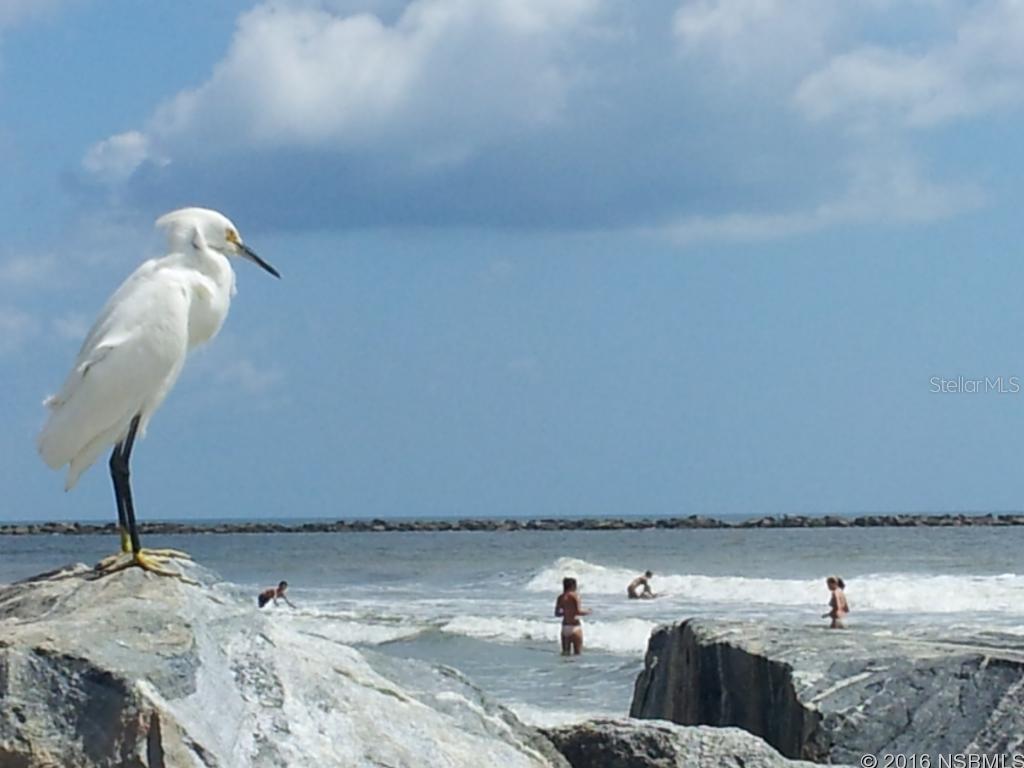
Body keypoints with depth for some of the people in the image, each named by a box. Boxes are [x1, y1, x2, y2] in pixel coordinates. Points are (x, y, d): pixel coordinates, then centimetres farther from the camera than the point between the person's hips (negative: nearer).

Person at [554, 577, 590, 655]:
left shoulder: (560, 598, 7)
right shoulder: (574, 596, -10)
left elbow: (557, 613, 9)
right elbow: (578, 612, -17)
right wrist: (587, 612, 3)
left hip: (565, 627, 6)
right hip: (574, 626, -6)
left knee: (565, 652, 12)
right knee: (578, 653, -1)